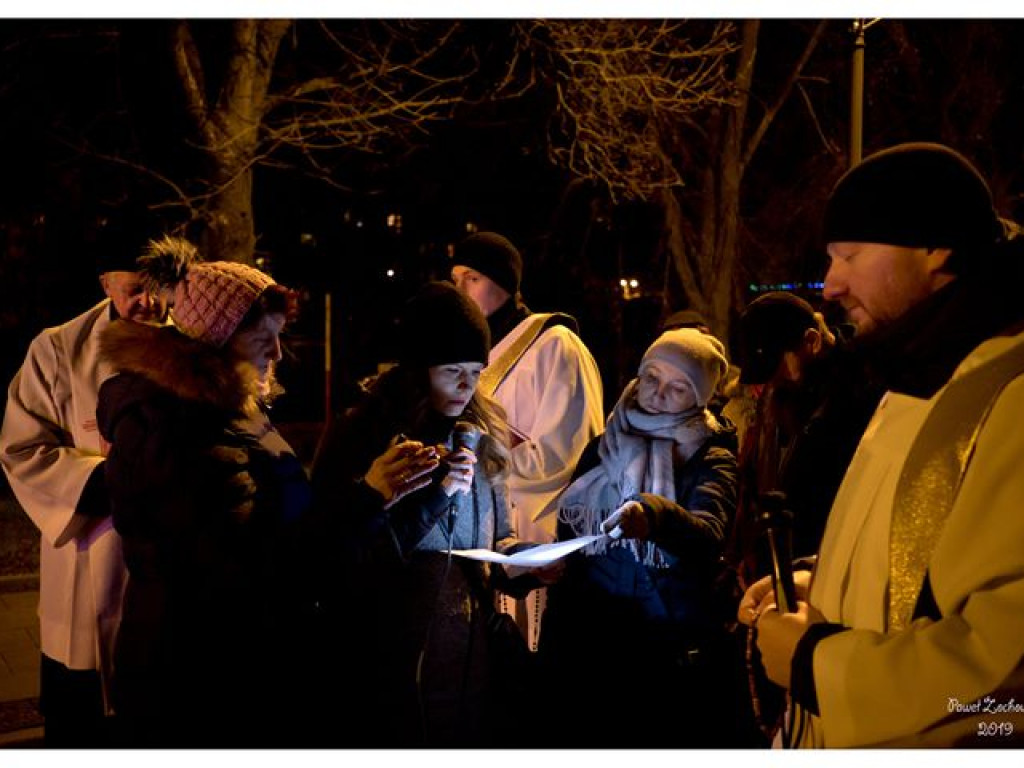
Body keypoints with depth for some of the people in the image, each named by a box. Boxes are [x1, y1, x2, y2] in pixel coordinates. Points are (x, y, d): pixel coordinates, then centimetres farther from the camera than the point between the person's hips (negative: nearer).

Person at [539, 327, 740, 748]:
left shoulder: (710, 459, -3)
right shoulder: (602, 449, 9)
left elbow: (708, 535, -23)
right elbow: (567, 545, 12)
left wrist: (657, 515, -43)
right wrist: (554, 643, 8)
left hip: (673, 654, -3)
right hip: (589, 650, 3)